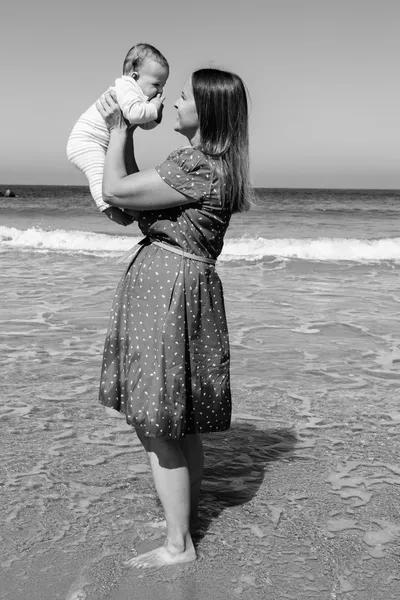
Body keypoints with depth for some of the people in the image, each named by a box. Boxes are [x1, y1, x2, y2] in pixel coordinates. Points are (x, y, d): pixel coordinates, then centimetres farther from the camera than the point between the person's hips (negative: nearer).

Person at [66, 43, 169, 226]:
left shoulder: (139, 94, 12)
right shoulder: (126, 87, -21)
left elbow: (146, 124, 15)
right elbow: (134, 113, -39)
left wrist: (156, 114, -5)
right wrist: (153, 109, -23)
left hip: (102, 145, 11)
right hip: (85, 140, -11)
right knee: (99, 171, -27)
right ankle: (108, 207, -36)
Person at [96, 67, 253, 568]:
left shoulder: (197, 166, -19)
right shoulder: (214, 163, 13)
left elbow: (115, 192, -17)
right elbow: (140, 194, 19)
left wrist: (117, 132, -2)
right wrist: (125, 136, 16)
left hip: (168, 288, -10)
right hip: (173, 286, 10)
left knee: (156, 424, -3)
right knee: (181, 420, 19)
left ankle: (178, 545, 8)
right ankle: (187, 516, 34)